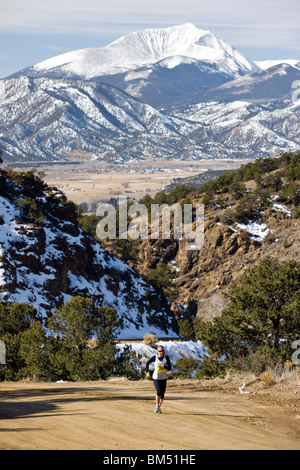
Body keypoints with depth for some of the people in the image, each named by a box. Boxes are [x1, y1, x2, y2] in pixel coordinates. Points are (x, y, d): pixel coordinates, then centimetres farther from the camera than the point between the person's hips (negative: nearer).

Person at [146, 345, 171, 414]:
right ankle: (157, 406, -2)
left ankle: (158, 407, 24)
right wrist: (148, 372, -2)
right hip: (156, 378, -2)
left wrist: (165, 366, -30)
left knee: (162, 394, 4)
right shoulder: (154, 358, -9)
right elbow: (147, 363, 7)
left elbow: (170, 368, -10)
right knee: (159, 391, -20)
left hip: (164, 378, 2)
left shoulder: (166, 357, -7)